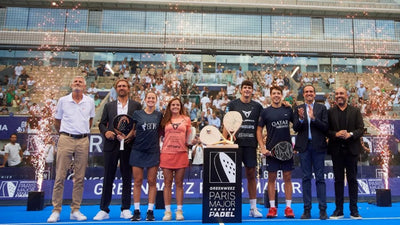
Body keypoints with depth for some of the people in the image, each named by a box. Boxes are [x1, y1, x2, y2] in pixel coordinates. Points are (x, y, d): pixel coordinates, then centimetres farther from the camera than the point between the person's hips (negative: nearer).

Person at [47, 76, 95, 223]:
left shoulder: (90, 102, 8)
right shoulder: (63, 100, 5)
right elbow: (57, 122, 14)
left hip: (83, 141, 2)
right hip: (65, 140, -1)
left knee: (80, 178, 5)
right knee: (60, 176, -2)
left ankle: (75, 210, 14)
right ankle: (56, 211, 8)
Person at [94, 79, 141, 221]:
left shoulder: (136, 106, 7)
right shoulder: (109, 106, 13)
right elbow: (102, 124, 10)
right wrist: (105, 132, -10)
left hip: (128, 145, -1)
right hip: (111, 145, 1)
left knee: (127, 178, 5)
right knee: (108, 177, 5)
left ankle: (125, 209, 15)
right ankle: (104, 210, 14)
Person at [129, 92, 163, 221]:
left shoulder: (159, 115, 7)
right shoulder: (137, 114, 4)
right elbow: (133, 130, 12)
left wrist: (155, 140, 4)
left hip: (153, 152, 1)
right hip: (138, 151, 0)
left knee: (152, 181, 4)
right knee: (137, 182, 3)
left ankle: (150, 211, 13)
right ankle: (136, 211, 13)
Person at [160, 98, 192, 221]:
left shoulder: (186, 119, 9)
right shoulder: (165, 120, 10)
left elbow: (188, 138, 13)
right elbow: (161, 135, 13)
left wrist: (190, 141, -4)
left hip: (181, 153, 0)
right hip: (167, 153, 1)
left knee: (179, 183, 4)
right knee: (167, 183, 3)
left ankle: (179, 211, 12)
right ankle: (167, 211, 11)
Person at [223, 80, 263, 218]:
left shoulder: (257, 106, 10)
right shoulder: (232, 104, 3)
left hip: (251, 145, 2)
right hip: (235, 144, -2)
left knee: (251, 175, 7)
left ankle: (253, 208, 16)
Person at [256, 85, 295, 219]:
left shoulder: (288, 110, 6)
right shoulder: (265, 112, 2)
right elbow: (259, 130, 4)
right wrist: (262, 148, -5)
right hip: (271, 150, -1)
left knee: (287, 177, 5)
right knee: (271, 178, 4)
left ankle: (288, 207, 14)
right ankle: (272, 208, 13)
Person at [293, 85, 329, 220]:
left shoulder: (322, 108, 6)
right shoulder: (298, 109, 9)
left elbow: (325, 127, -4)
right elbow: (295, 128, 0)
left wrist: (313, 118, -17)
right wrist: (301, 119, -19)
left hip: (318, 146, -1)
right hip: (304, 146, 1)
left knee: (320, 177, 2)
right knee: (306, 177, 6)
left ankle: (322, 210, 9)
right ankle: (307, 209, 12)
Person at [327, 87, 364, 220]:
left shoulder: (355, 111, 7)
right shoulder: (330, 112, 6)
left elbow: (361, 129, -1)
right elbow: (326, 130, 1)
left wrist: (350, 134, -18)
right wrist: (335, 134, -17)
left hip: (351, 149, 0)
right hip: (336, 150, 0)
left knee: (352, 180, 6)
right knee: (338, 180, 6)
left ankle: (354, 210, 15)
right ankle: (339, 210, 13)